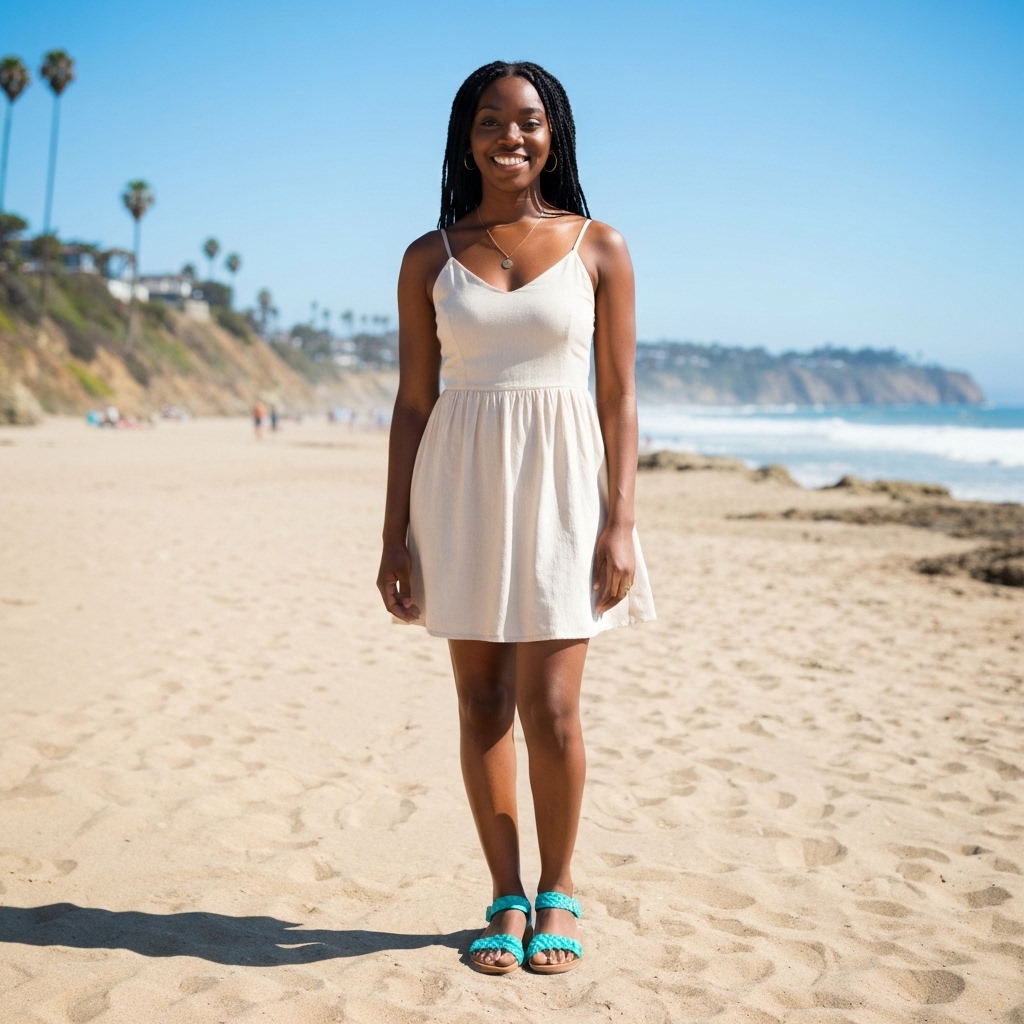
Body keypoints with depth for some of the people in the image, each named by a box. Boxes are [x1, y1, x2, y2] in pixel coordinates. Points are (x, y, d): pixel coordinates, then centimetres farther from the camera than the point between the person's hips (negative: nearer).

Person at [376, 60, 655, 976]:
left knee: (550, 709, -5)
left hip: (559, 487, -1)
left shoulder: (598, 247, 4)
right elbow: (413, 401, 7)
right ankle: (506, 896, 21)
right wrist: (396, 535, 2)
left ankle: (558, 890, 18)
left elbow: (619, 396, 2)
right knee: (481, 702, 6)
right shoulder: (430, 259, 7)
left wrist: (620, 524, -6)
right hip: (461, 490, 2)